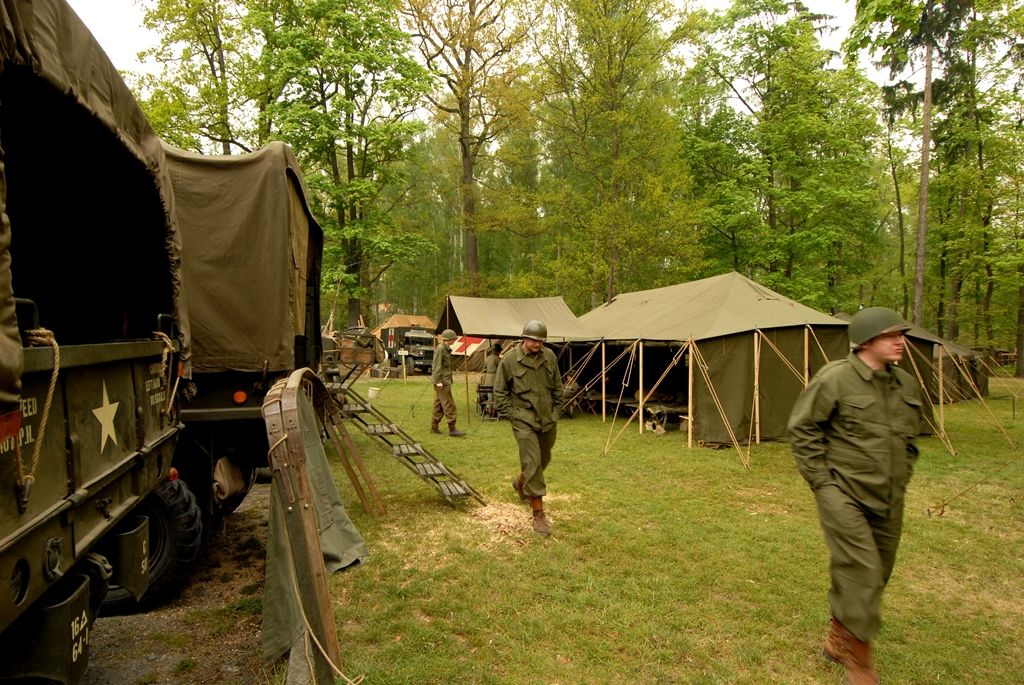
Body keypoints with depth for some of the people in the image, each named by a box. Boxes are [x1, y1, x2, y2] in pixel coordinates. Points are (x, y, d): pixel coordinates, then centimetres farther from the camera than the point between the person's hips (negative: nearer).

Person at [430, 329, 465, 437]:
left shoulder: (446, 349, 16)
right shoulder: (440, 349, -13)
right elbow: (436, 366, -17)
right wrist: (439, 381, -20)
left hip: (445, 380, 10)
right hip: (442, 381, -10)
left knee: (439, 404, 12)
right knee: (449, 405, -8)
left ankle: (434, 427, 18)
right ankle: (452, 429, -5)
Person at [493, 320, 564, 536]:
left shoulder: (549, 357, 1)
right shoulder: (509, 360, -10)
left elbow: (557, 387, 13)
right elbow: (500, 392, -2)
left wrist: (556, 410, 11)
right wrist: (511, 414, -6)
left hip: (548, 419, 5)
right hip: (524, 420, -5)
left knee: (543, 460, 19)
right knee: (533, 464, -9)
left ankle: (520, 482, 50)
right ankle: (538, 514, 0)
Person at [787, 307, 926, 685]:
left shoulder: (906, 385, 7)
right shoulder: (836, 378, -14)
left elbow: (909, 437, 22)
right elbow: (802, 428, -11)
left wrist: (901, 478, 14)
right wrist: (822, 479, -12)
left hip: (887, 500, 8)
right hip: (843, 493, -7)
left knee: (877, 575, 16)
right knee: (862, 572, -11)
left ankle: (838, 640, 36)